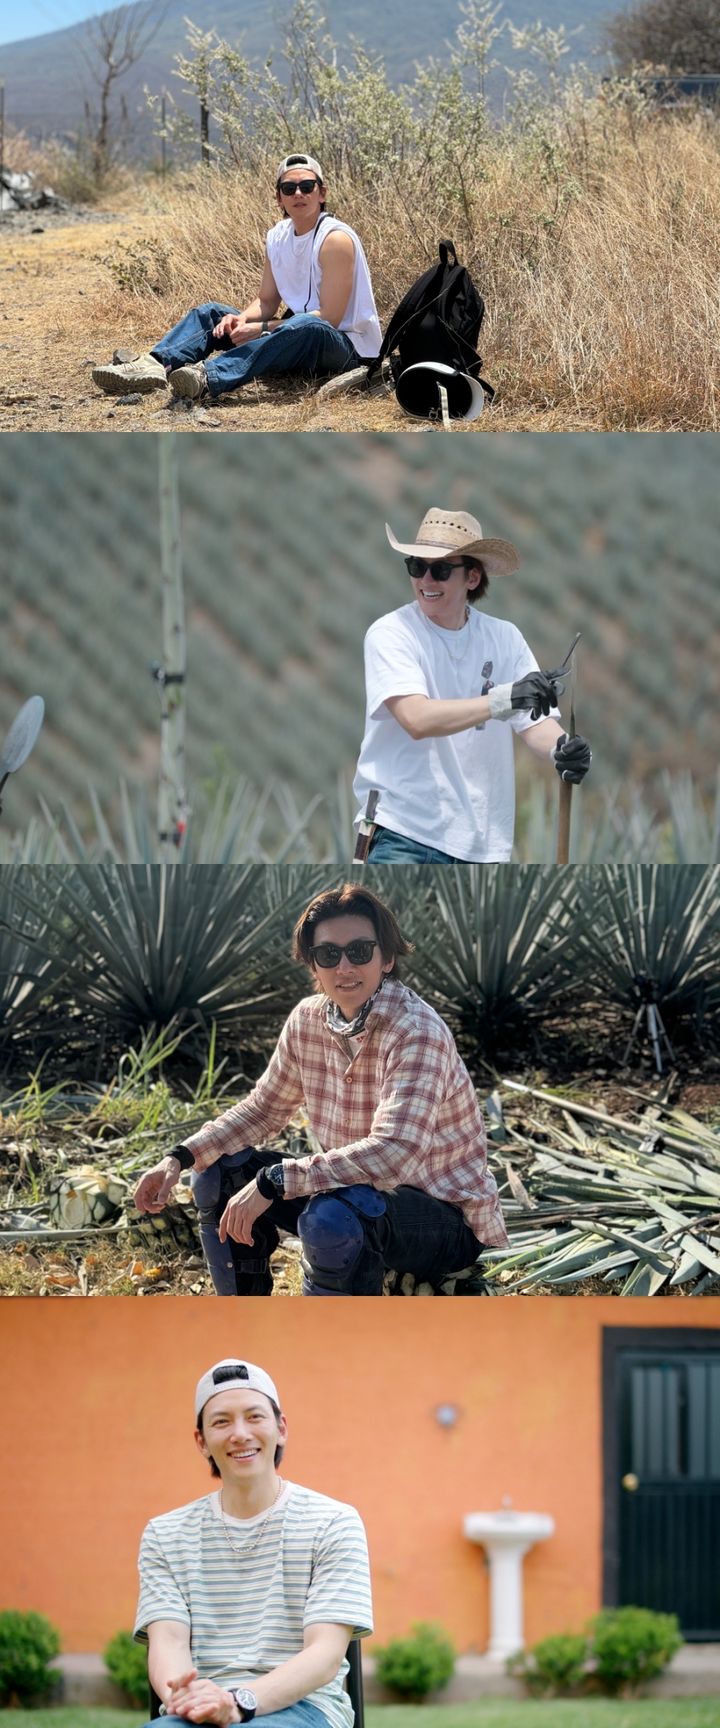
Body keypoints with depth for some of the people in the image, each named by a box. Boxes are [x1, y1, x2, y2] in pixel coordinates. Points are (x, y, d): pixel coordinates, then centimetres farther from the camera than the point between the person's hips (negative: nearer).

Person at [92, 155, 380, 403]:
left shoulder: (335, 239, -16)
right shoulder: (278, 237, 7)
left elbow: (329, 318, -21)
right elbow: (267, 302, 12)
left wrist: (261, 330, -23)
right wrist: (242, 320, -12)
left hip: (348, 347, -8)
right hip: (295, 335, 8)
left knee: (307, 327, -42)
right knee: (211, 313, 4)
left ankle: (207, 378, -58)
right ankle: (155, 365, -26)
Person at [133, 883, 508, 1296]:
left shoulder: (417, 1032, -24)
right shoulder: (308, 1020, -1)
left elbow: (395, 1153, -35)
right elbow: (265, 1107, 14)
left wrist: (273, 1181, -36)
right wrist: (180, 1159, -2)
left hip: (447, 1221, -8)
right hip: (364, 1193, 8)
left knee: (331, 1217, -37)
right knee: (219, 1173, 5)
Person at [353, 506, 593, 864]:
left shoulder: (504, 637, 8)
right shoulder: (391, 633, -7)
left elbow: (535, 721, 2)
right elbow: (416, 719, -22)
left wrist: (561, 749, -22)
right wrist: (502, 699, -33)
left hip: (482, 843, 5)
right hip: (403, 835, -5)